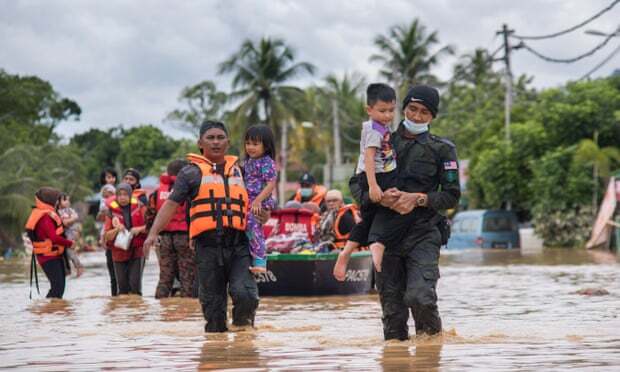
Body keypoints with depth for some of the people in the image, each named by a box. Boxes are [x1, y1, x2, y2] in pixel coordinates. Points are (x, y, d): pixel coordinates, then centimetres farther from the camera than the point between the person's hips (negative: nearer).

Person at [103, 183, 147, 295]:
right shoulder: (112, 211, 2)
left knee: (135, 283, -8)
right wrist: (116, 230, -16)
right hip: (119, 252, 1)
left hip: (137, 251, -1)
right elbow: (107, 236, 3)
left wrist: (139, 229, -16)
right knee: (122, 286, 2)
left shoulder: (139, 207, 2)